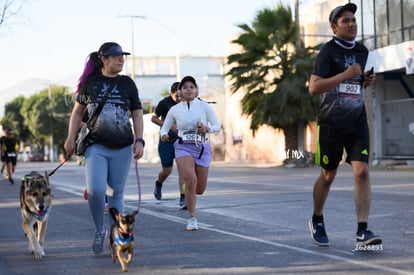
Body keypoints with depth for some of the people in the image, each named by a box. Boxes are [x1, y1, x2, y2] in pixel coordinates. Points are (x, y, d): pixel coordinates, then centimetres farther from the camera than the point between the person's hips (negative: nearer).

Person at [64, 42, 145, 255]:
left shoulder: (127, 83, 6)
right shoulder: (90, 82, 3)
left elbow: (137, 115, 8)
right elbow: (77, 112, 11)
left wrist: (139, 140, -5)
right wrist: (71, 138, 2)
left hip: (122, 148, 2)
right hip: (96, 146, -1)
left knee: (116, 193, 6)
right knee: (95, 190, -16)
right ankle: (99, 230, 8)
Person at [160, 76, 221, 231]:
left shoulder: (204, 106, 0)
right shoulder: (174, 109, 3)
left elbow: (217, 126, 0)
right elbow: (165, 128, 12)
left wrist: (206, 128, -20)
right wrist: (163, 135, -11)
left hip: (202, 148, 1)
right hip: (183, 148, -1)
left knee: (200, 189, 4)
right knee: (191, 180, -25)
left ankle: (188, 195, 44)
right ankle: (192, 218, -12)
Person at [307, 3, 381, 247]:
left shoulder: (363, 51, 10)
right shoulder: (328, 52, -8)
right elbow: (313, 87, -19)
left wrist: (367, 81, 6)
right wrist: (345, 75, -25)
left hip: (357, 123, 4)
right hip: (331, 124, -4)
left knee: (362, 172, -13)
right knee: (328, 176, 9)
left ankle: (363, 231, -15)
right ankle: (317, 221, 33)